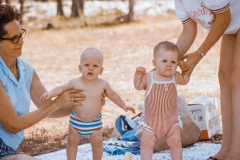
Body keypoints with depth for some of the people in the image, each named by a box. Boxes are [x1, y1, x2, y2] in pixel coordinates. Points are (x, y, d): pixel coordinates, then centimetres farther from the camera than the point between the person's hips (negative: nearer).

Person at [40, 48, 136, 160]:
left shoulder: (103, 84, -11)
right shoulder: (75, 83, -16)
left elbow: (112, 95, 6)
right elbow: (61, 88, -6)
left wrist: (123, 106, 12)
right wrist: (50, 93, -23)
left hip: (94, 122, 0)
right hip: (76, 121, 0)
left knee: (97, 143, 8)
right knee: (72, 141, 11)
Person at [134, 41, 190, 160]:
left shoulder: (175, 77, -5)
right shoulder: (148, 77, -11)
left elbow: (185, 80, 16)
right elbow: (138, 86, 5)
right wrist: (138, 74, -10)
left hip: (170, 120, 1)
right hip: (152, 120, -1)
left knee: (175, 142, 3)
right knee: (146, 143, 0)